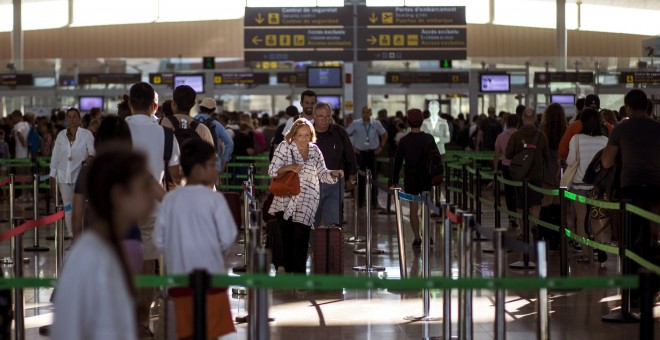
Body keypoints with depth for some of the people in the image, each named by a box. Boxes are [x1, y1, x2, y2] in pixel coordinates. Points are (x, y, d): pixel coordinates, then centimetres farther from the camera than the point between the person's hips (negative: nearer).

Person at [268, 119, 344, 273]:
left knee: (301, 237, -7)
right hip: (285, 200, 0)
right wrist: (288, 168, -23)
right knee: (286, 236, 6)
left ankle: (299, 273, 4)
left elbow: (323, 174, 7)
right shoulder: (284, 147, -3)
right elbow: (272, 171, -6)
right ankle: (288, 270, 20)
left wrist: (333, 174, -13)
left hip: (306, 202, 0)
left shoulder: (314, 150, 5)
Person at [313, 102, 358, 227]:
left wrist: (351, 179, 14)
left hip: (335, 185, 0)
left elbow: (350, 156, 10)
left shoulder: (339, 132, -1)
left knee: (334, 223, -2)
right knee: (311, 225, 7)